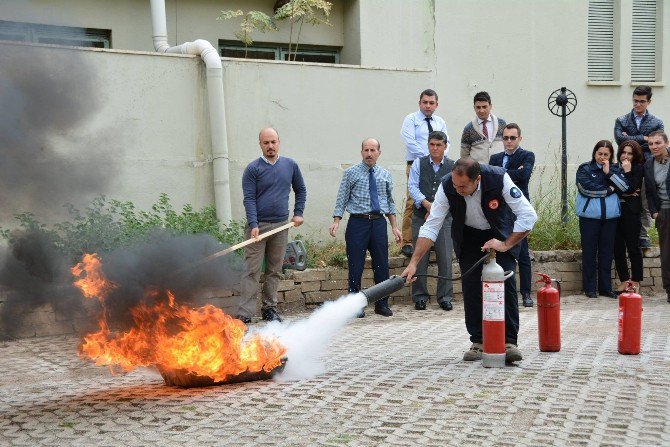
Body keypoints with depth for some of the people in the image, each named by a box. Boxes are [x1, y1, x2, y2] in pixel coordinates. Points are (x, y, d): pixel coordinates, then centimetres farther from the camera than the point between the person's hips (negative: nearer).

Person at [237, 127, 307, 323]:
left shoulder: (290, 165, 9)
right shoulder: (253, 169, -3)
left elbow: (300, 190, 20)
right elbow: (249, 199, -8)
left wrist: (298, 213, 10)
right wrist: (253, 224, -19)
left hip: (281, 226, 4)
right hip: (258, 225, -4)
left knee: (274, 270, 10)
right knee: (252, 270, -6)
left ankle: (269, 309, 20)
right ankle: (245, 313, -6)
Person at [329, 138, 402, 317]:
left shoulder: (385, 175, 12)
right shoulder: (351, 173, 2)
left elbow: (390, 202, 16)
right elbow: (342, 199, 0)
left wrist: (395, 227, 12)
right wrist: (336, 221, -13)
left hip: (379, 222, 3)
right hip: (358, 222, -3)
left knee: (382, 265, 5)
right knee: (356, 265, -1)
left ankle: (382, 304, 17)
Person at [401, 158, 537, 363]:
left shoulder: (499, 179, -33)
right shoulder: (447, 187, -27)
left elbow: (528, 215, -27)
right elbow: (430, 226, -22)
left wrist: (506, 244, -29)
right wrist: (413, 263, -29)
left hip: (502, 235, -2)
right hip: (468, 236, 2)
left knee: (506, 282, -15)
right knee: (471, 286, -7)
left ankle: (509, 342, -10)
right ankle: (478, 342, 4)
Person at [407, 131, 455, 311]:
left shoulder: (452, 167, 5)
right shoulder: (418, 164, 6)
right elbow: (412, 186, -2)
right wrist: (427, 204, -16)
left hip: (444, 217, 0)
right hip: (420, 217, 0)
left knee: (445, 258, -2)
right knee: (420, 258, 0)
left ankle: (445, 297, 9)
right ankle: (420, 297, 10)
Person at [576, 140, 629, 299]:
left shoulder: (615, 169, 13)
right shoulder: (585, 169, 2)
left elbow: (624, 187, -1)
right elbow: (586, 188, -13)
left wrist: (609, 172, -7)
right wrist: (609, 190, -6)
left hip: (610, 216, 3)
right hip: (590, 216, -3)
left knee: (607, 252, 6)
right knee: (589, 252, 0)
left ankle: (605, 287, 13)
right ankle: (589, 288, 6)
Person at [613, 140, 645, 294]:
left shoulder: (638, 169, 1)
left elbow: (631, 189, -10)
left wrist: (627, 171, -9)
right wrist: (625, 194, -6)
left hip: (631, 212, -4)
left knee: (633, 247, -2)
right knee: (617, 248, 4)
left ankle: (636, 282, 4)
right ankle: (624, 280, 13)